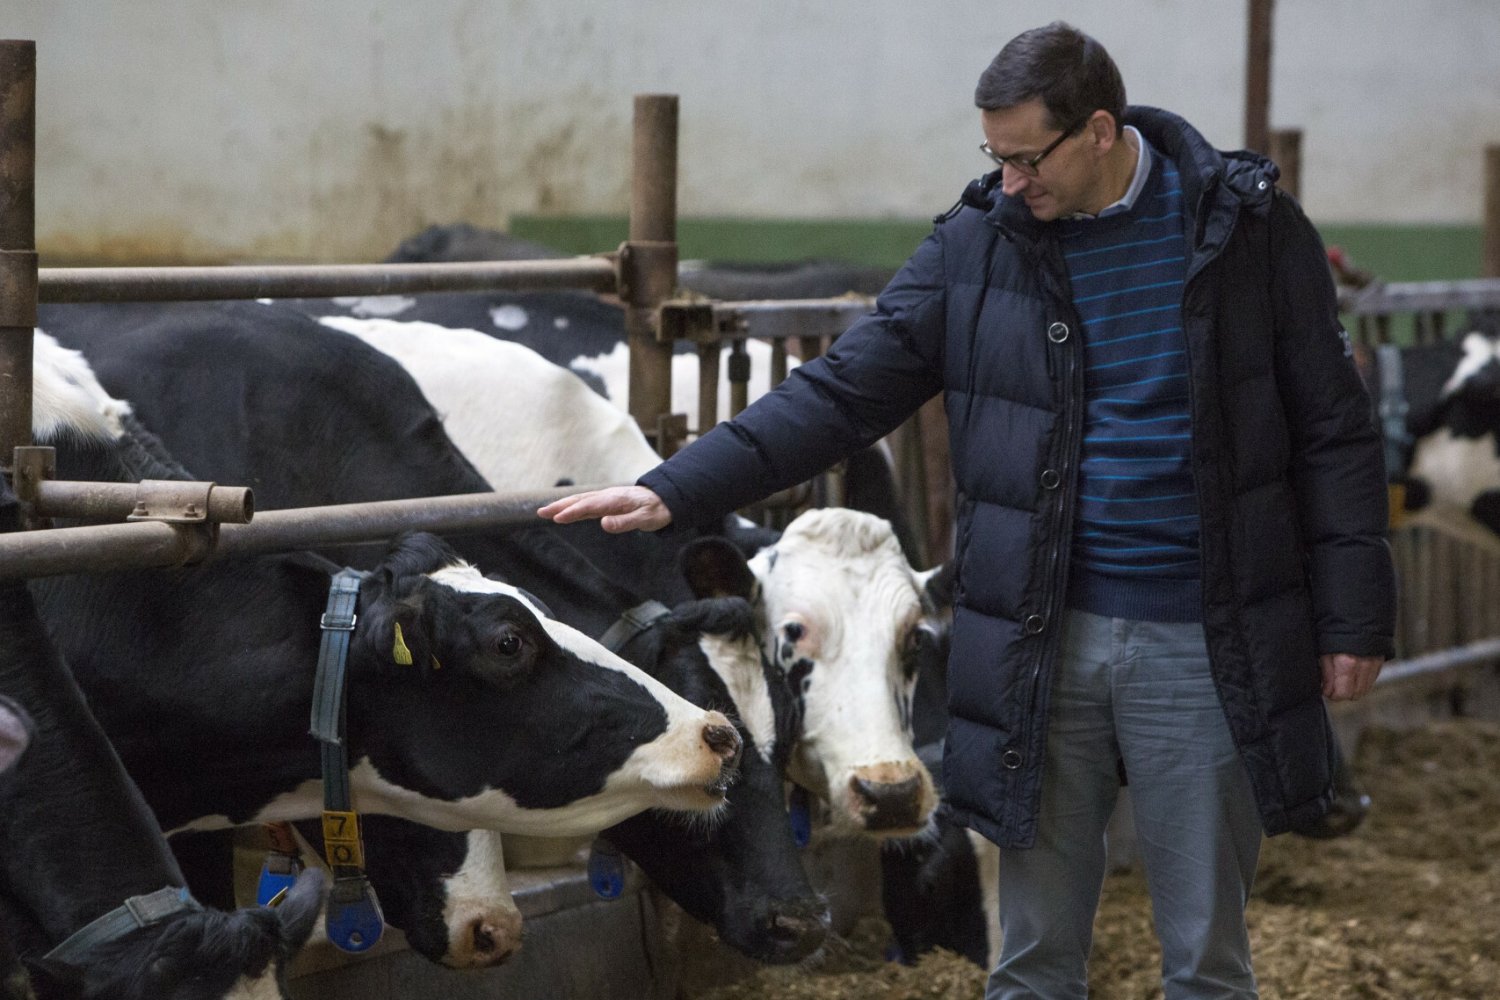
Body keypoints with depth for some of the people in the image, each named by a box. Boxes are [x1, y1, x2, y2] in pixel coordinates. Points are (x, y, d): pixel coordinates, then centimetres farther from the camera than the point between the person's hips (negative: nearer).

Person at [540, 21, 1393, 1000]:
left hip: (1205, 645, -2)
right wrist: (677, 490, -10)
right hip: (1044, 646, 2)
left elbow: (1331, 430, 1)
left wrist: (1353, 617, -3)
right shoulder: (975, 247, 1)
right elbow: (840, 394, 0)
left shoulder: (1250, 225, -3)